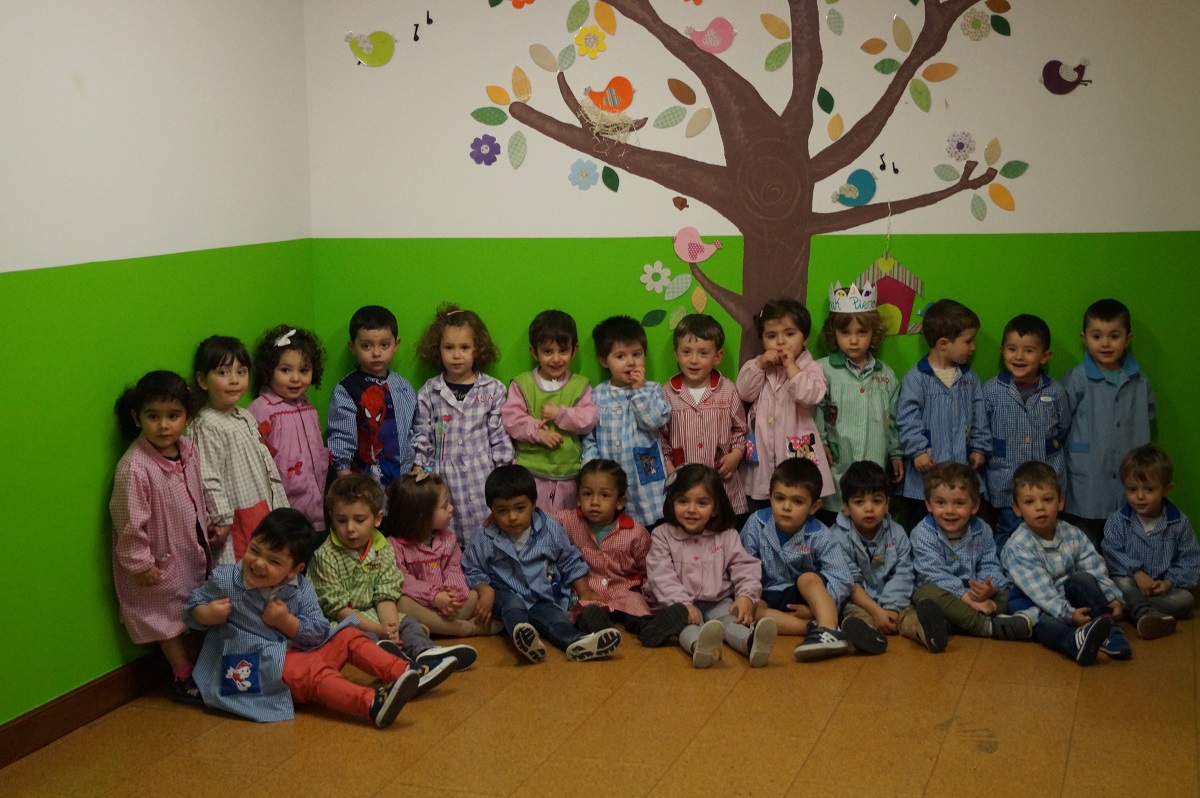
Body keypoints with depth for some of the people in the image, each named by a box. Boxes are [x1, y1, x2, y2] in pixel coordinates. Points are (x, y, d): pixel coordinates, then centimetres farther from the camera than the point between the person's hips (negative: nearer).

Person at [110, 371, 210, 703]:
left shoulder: (188, 450, -7)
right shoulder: (134, 468, -29)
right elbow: (129, 522, -25)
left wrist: (208, 527, 14)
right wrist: (140, 563, -20)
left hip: (192, 551, 7)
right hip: (161, 563, -7)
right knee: (168, 619, 10)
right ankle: (185, 679, 24)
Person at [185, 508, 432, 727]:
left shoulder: (301, 590, -4)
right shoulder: (224, 581, -9)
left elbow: (319, 632, -5)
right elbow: (192, 607, 1)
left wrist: (287, 622, -22)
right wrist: (208, 614, -22)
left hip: (300, 649, 6)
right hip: (261, 664, -6)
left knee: (349, 637, 0)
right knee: (315, 672, -30)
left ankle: (406, 674, -7)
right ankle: (373, 704, -51)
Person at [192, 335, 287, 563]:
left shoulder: (246, 417, 9)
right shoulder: (207, 425, -17)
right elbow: (209, 479, -19)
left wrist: (277, 505, 17)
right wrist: (222, 520, -18)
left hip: (261, 509, 8)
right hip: (235, 518, -8)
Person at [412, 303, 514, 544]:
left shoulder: (492, 389, 3)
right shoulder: (429, 392, 5)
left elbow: (500, 434, 5)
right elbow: (422, 435, 9)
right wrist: (419, 469, 3)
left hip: (482, 476, -1)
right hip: (442, 477, 1)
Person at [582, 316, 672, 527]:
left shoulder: (652, 390, 2)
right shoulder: (597, 396, 3)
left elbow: (656, 420, -16)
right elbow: (588, 440, 4)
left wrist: (639, 390, -12)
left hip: (646, 480, -1)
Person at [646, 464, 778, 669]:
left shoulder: (727, 536, 9)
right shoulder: (662, 535, 4)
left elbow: (744, 568, 2)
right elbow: (661, 576, -8)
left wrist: (747, 596, -19)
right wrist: (682, 604, -23)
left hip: (719, 602, 2)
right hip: (682, 604, -2)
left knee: (732, 618, -30)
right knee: (687, 622, -34)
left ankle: (751, 642, -63)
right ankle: (699, 646, -69)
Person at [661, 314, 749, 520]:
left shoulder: (727, 391, -1)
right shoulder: (667, 393, -2)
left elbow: (740, 430, 8)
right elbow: (659, 437, 5)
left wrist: (736, 454, -7)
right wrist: (668, 467, -6)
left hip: (723, 482, 0)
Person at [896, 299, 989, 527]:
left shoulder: (969, 378, 9)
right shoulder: (916, 378, -8)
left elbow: (979, 417, 13)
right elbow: (907, 419, -12)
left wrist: (979, 448, 6)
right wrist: (918, 451, -17)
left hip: (962, 469, 5)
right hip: (927, 471, -5)